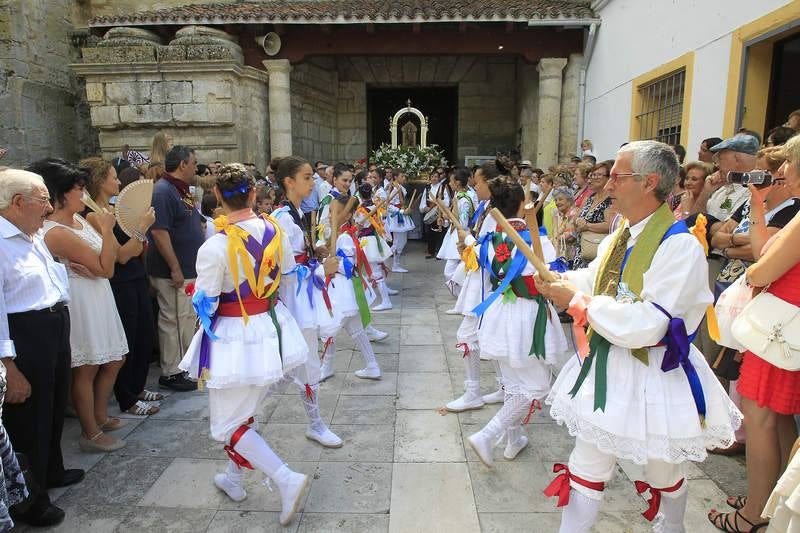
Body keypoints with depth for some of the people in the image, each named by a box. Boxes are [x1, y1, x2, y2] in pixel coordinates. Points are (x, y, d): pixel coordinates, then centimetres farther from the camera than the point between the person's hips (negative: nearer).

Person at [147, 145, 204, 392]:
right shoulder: (163, 191, -16)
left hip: (191, 269, 10)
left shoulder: (183, 190, 14)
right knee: (173, 320, 0)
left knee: (188, 318, 18)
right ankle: (170, 373, 11)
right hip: (174, 272, -10)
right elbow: (159, 232, -23)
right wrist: (175, 268, -23)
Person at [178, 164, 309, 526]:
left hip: (235, 338, -6)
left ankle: (286, 479, -3)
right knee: (246, 412, 24)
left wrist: (195, 290, 7)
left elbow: (204, 306, -15)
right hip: (272, 329, 6)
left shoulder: (214, 248, -22)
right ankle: (233, 478, 40)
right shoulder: (275, 230, -6)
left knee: (228, 424, 8)